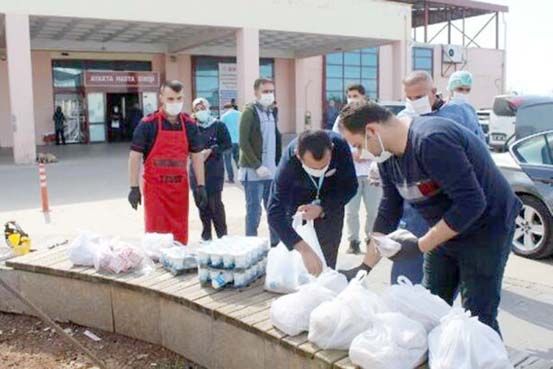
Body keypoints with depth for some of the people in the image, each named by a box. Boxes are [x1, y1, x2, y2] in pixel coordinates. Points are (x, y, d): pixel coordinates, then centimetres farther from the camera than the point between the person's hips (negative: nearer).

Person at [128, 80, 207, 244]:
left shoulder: (189, 124, 4)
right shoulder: (148, 124, -7)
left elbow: (197, 156, 8)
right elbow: (135, 156, -5)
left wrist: (201, 186, 3)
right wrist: (134, 188, -9)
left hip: (180, 187, 3)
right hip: (155, 187, -3)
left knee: (180, 234, 10)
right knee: (156, 233, 1)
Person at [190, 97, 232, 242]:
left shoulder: (219, 125, 0)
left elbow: (227, 144, -4)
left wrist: (210, 151, -12)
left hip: (214, 171, -4)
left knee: (215, 204, -5)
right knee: (201, 203, 9)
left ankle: (222, 235, 6)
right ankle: (206, 235, 21)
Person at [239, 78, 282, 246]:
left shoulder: (272, 112, 15)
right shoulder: (249, 112, -7)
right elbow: (243, 142, -13)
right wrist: (257, 166, -18)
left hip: (272, 171, 7)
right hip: (253, 171, -7)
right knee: (254, 210, -2)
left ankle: (276, 243, 19)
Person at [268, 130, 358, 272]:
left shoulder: (340, 146, -34)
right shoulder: (288, 162, -38)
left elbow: (350, 187, -20)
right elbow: (275, 213, -41)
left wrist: (322, 208, -35)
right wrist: (304, 249, -51)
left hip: (331, 201, 1)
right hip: (297, 200, -1)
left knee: (327, 258, 0)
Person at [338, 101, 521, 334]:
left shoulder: (431, 140, -30)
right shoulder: (387, 156, -3)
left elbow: (471, 203, -31)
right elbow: (389, 210, 5)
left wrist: (420, 245, -24)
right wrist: (365, 266, 4)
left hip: (485, 229, -8)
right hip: (445, 232, 8)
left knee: (478, 319, -6)